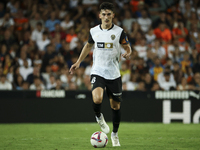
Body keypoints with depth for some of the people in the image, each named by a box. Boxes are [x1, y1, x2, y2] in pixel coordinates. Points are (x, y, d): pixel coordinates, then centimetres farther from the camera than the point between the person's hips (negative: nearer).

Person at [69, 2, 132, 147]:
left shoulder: (119, 31, -4)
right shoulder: (94, 31, 3)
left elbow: (127, 47, 5)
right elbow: (88, 45, 22)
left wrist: (128, 53, -20)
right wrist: (78, 62, 20)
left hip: (114, 74, 0)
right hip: (97, 72, 0)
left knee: (116, 106, 8)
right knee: (97, 99, -26)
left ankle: (115, 134, 29)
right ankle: (99, 117, 8)